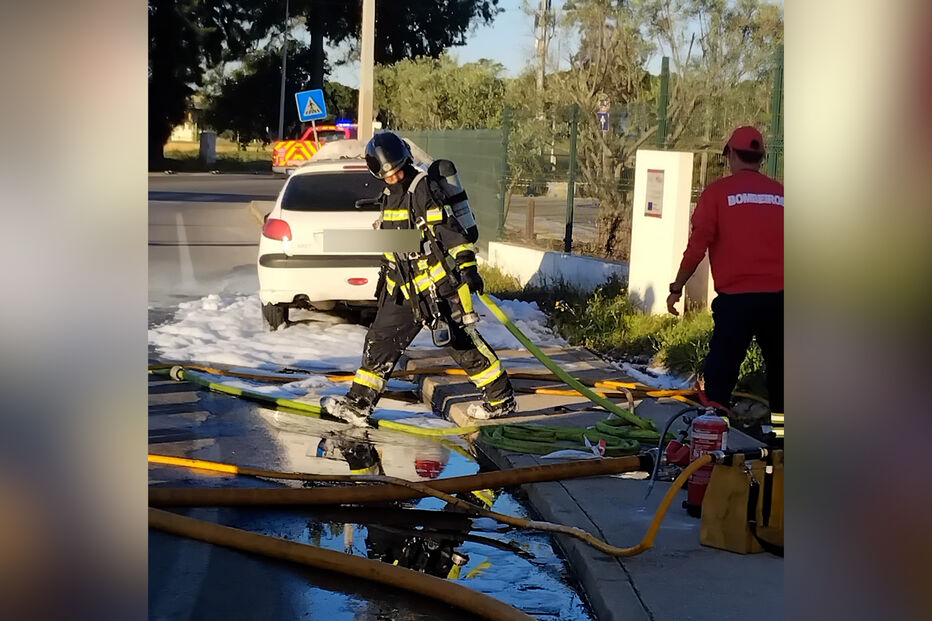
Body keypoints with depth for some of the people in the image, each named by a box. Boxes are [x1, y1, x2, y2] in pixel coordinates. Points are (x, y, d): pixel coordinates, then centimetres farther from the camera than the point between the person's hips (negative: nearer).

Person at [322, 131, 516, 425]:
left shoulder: (423, 188, -12)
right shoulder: (390, 195, 15)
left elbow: (449, 228, -17)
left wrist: (466, 264, -23)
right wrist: (386, 279, 29)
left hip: (437, 283, -8)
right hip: (403, 288, 8)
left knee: (462, 341, -5)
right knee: (380, 341, 8)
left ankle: (501, 399, 7)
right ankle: (359, 405, 15)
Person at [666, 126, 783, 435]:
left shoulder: (718, 191, -3)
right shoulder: (780, 193, 8)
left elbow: (697, 246, -6)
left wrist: (676, 288, 2)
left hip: (736, 297, -3)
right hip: (778, 296, 3)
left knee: (722, 366, 3)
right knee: (778, 365, 15)